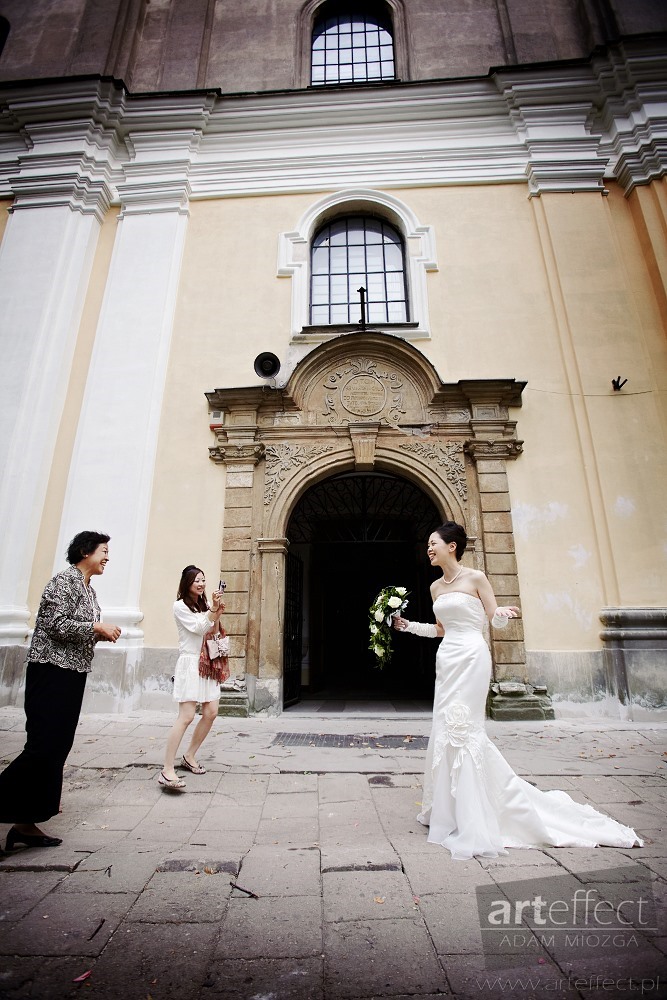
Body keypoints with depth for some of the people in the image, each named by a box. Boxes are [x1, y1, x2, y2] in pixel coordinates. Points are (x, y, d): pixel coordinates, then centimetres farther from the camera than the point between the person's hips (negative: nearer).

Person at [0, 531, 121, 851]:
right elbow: (57, 625, -21)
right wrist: (97, 627, -15)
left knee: (57, 747, 11)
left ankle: (26, 821, 21)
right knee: (43, 746, -9)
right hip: (52, 672, -9)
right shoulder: (65, 580, -13)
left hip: (72, 673, 9)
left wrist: (102, 634, 4)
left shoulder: (87, 588, 15)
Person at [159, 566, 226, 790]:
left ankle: (189, 757, 21)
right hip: (190, 663, -7)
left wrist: (217, 614, -1)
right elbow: (198, 628, -13)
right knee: (186, 716, -14)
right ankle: (167, 770, -9)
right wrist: (214, 608, -20)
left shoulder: (203, 606, 15)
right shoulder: (180, 606, -5)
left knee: (211, 713, 5)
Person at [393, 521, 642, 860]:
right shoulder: (436, 586, 11)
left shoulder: (475, 578, -8)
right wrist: (408, 625, 15)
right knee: (446, 728, 12)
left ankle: (473, 823, 10)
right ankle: (453, 809, 32)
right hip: (446, 658, 7)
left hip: (470, 657, -7)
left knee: (461, 727, -5)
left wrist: (502, 614, -27)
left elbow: (496, 620, -5)